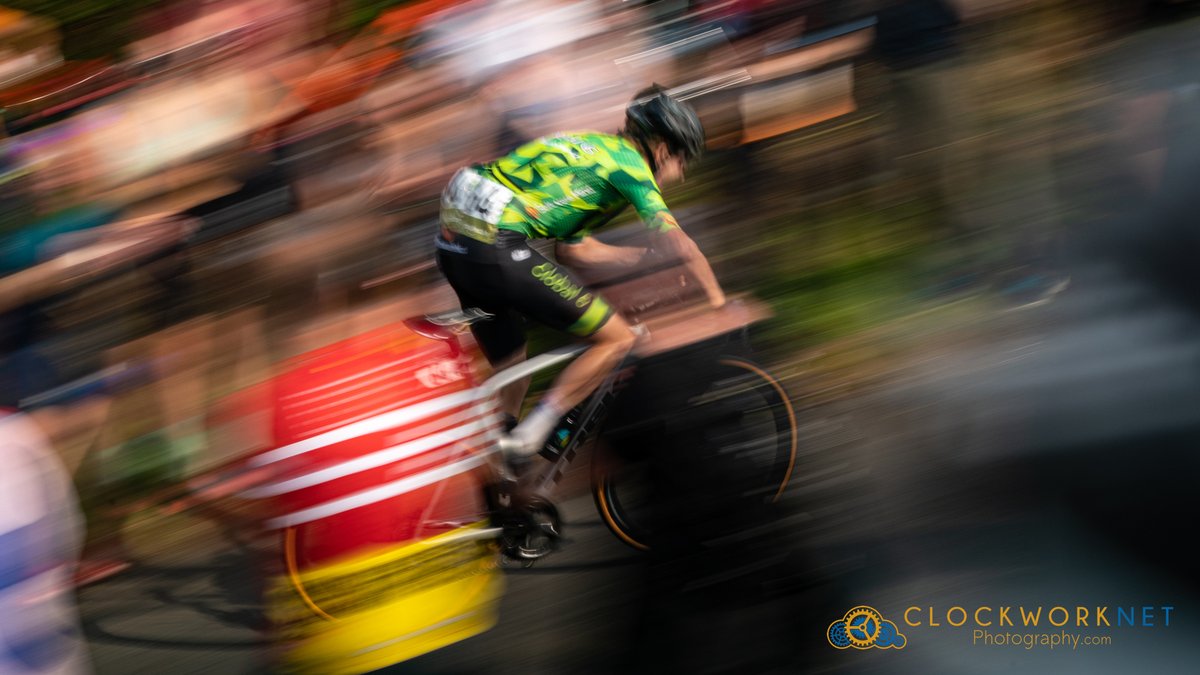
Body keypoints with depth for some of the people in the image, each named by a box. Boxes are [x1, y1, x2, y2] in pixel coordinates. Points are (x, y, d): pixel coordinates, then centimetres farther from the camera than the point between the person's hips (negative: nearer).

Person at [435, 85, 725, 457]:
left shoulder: (590, 147, 27)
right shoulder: (628, 159, 3)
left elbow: (571, 249, 29)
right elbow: (681, 246, -1)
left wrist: (643, 255, 35)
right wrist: (717, 297, 15)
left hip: (453, 244, 10)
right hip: (498, 250, -10)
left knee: (510, 370, 24)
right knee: (617, 338, 0)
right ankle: (526, 438, -3)